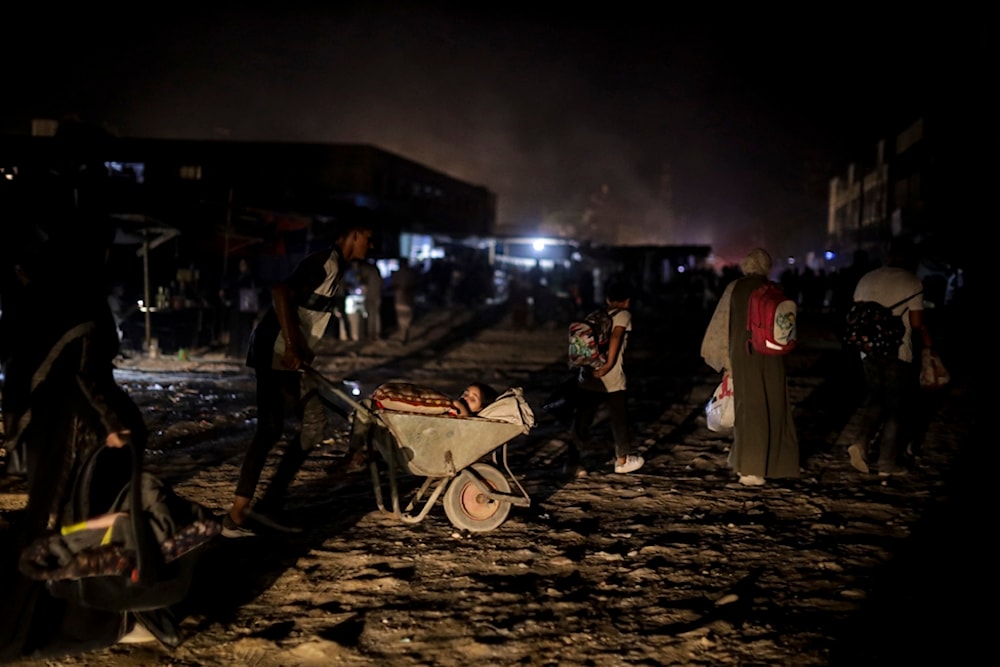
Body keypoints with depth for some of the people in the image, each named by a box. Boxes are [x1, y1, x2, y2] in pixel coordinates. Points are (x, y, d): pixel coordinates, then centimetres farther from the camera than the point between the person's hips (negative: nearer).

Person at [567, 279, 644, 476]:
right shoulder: (623, 315, -1)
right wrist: (609, 364, -20)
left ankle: (573, 462, 5)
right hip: (611, 378, -5)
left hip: (587, 376, 5)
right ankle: (622, 459, 27)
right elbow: (616, 336, -18)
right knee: (620, 418, 14)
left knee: (581, 419, 8)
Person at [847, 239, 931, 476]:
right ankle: (887, 462, 9)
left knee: (875, 399, 19)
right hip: (899, 352, -5)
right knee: (897, 407, 6)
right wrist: (927, 341, 8)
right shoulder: (912, 282, -6)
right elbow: (917, 322, -9)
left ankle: (863, 443, -3)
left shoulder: (866, 279, 9)